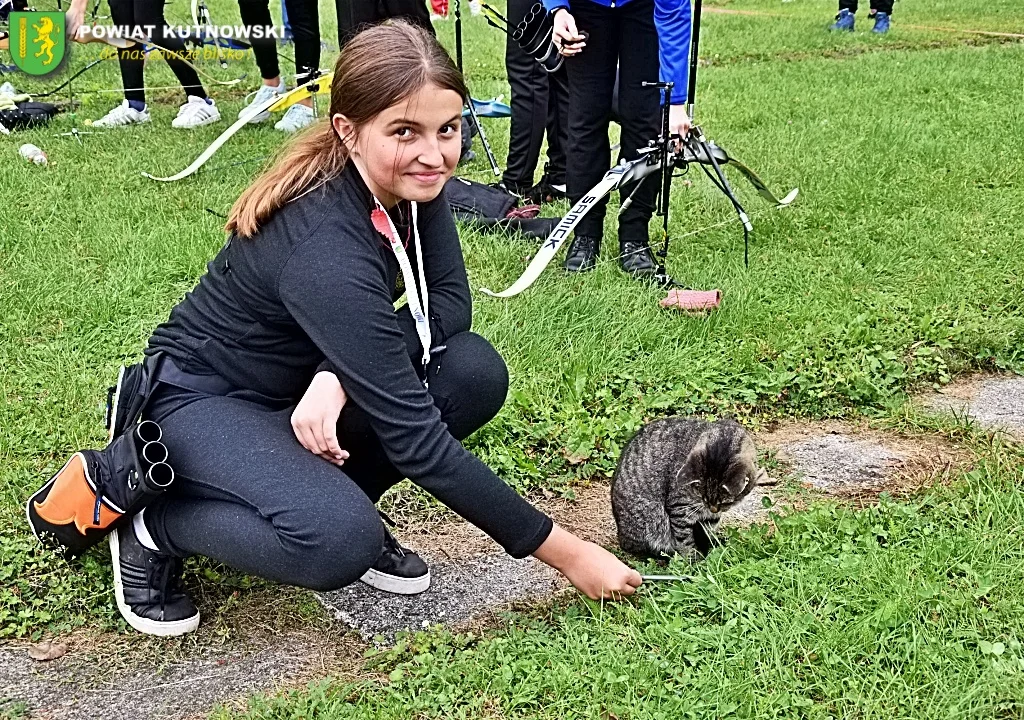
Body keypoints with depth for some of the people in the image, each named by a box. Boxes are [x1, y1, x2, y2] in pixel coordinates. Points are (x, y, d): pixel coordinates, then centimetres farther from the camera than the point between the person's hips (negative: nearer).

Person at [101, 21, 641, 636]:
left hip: (300, 389, 7)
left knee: (476, 373, -16)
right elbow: (417, 438, -35)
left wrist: (341, 373, -28)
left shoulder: (411, 183, -13)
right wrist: (564, 552, -30)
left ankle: (330, 500, 2)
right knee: (340, 544, -32)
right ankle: (154, 525, -6)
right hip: (200, 400, -7)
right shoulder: (325, 249, -35)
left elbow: (451, 302, -8)